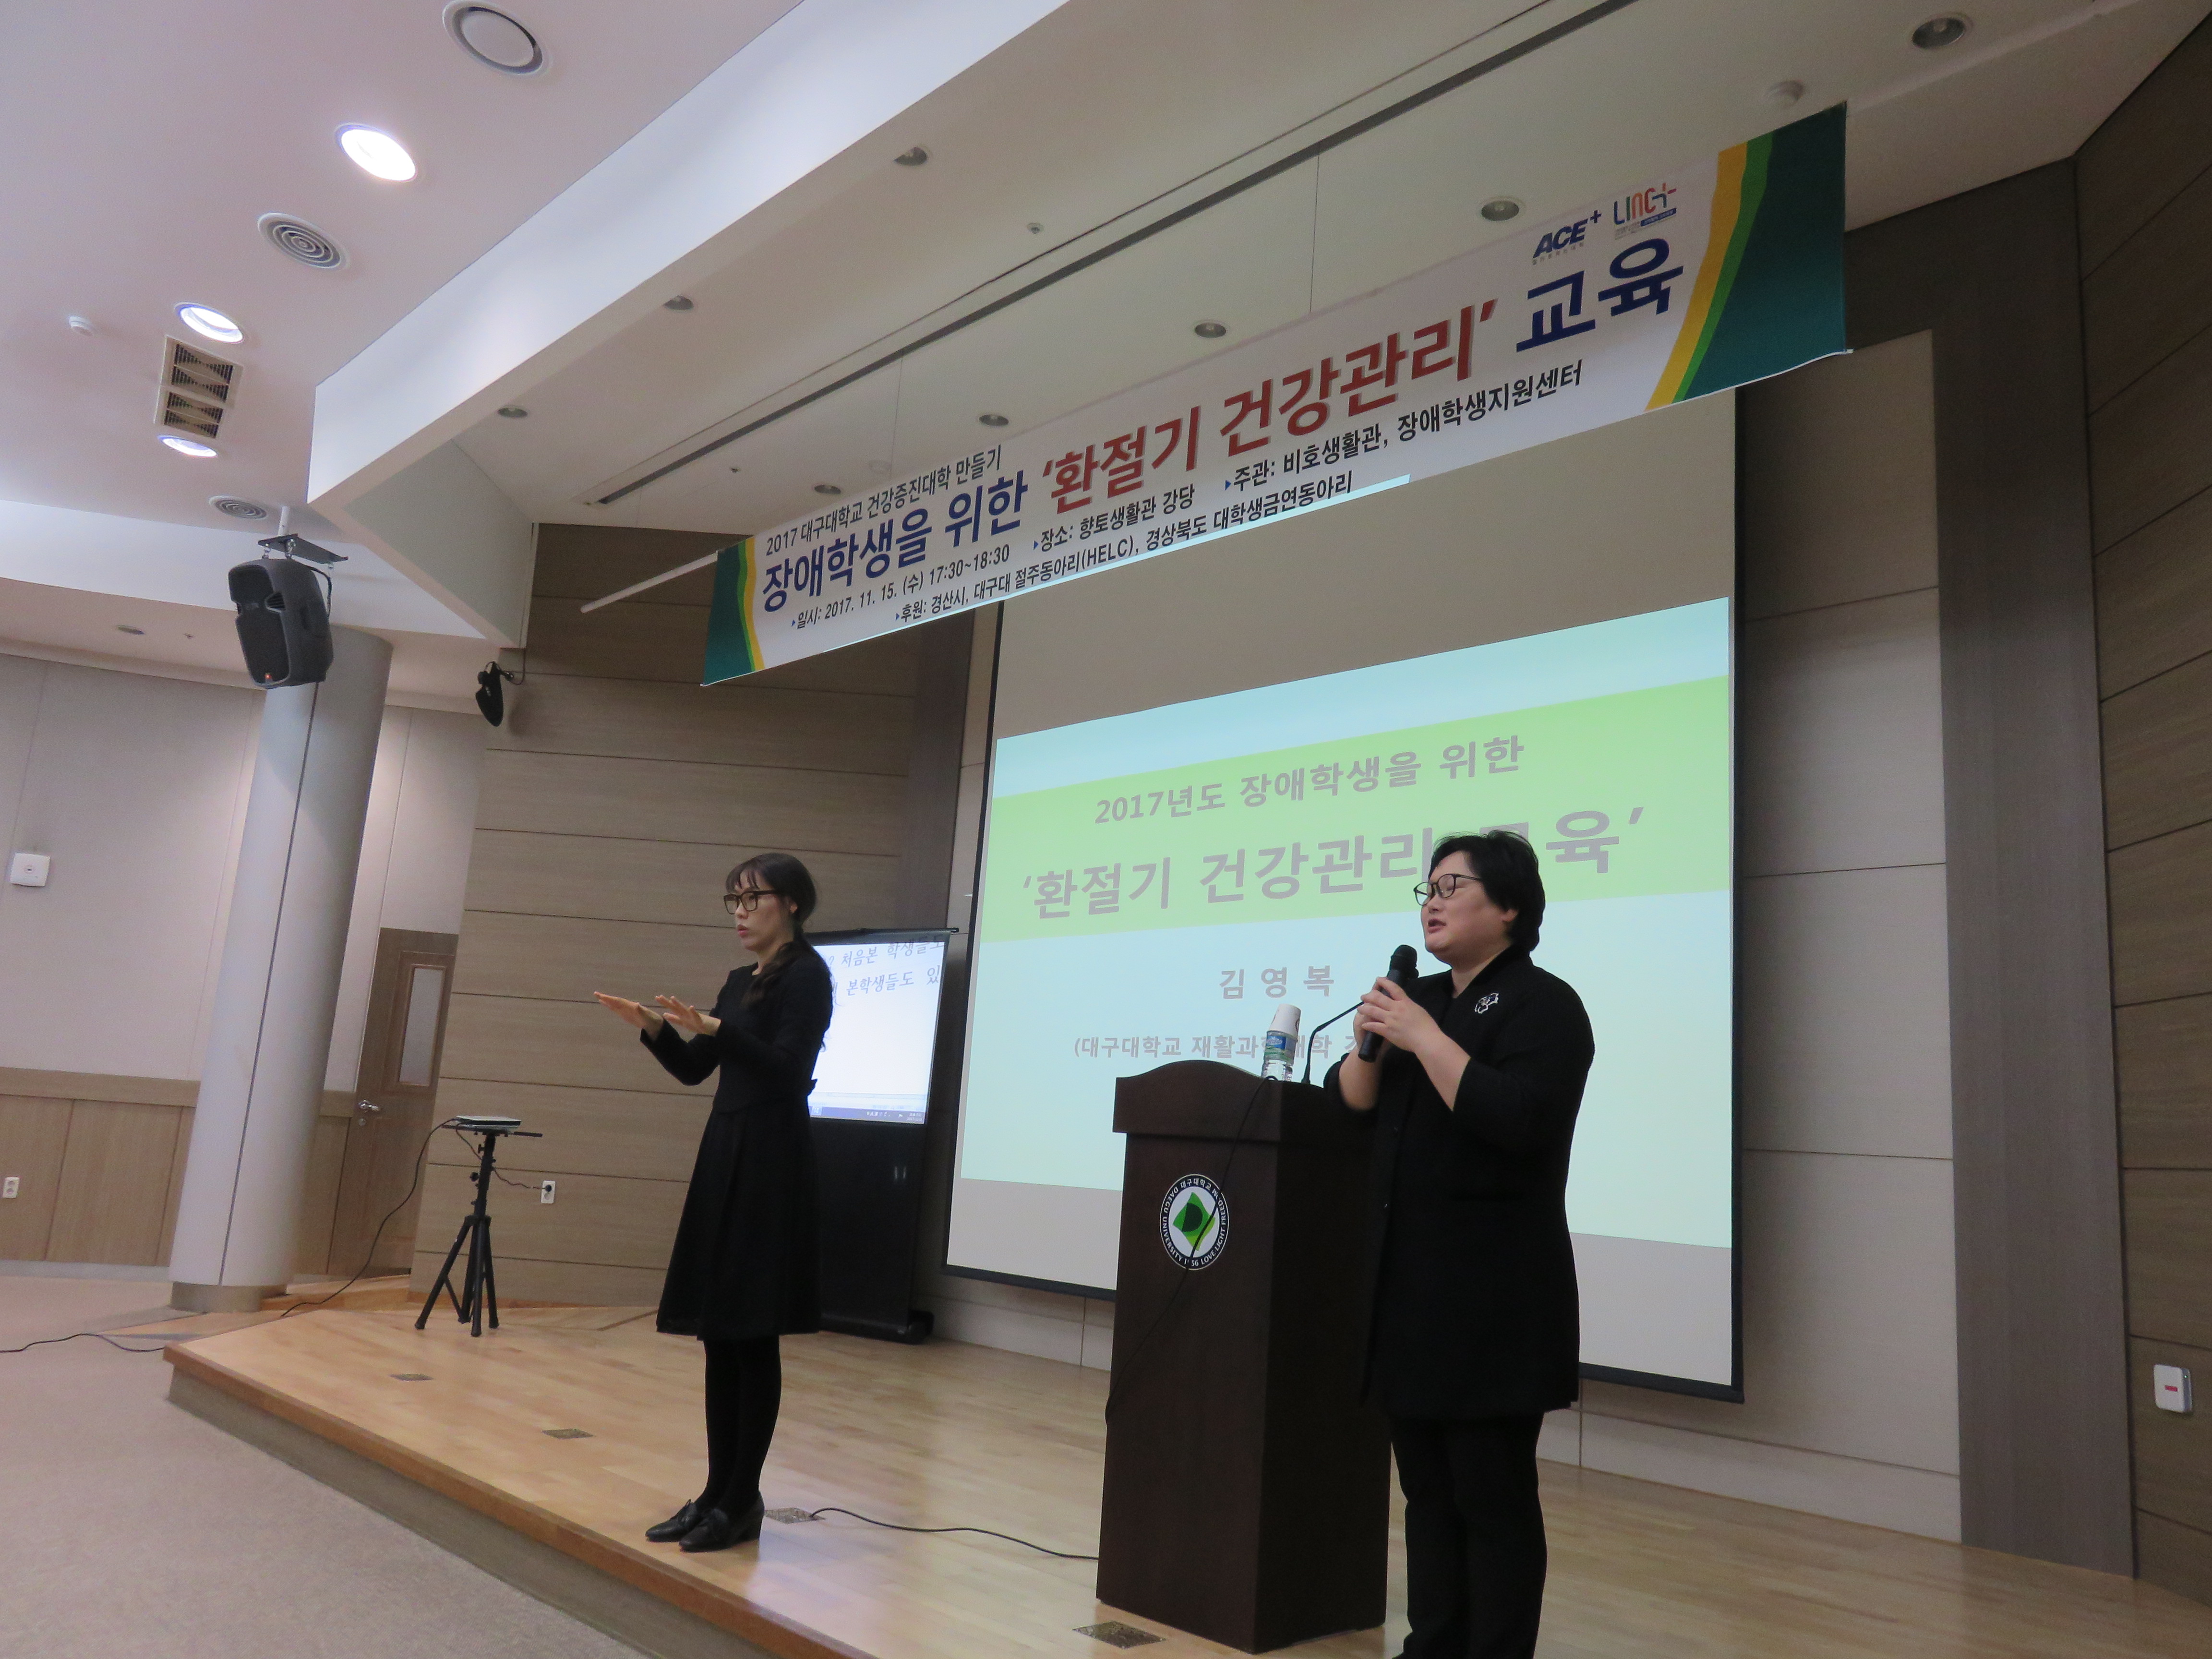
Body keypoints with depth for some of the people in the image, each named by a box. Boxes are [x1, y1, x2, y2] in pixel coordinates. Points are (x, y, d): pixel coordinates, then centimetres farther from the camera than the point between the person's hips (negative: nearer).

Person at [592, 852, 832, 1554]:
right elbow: (694, 1071, 18)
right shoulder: (741, 981, 16)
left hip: (770, 1163, -8)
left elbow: (787, 1069, -19)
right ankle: (719, 1492, 19)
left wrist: (713, 1028, -29)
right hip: (725, 1154, 9)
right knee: (718, 1334, 10)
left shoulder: (806, 975, -8)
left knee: (752, 1335, -3)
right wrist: (651, 1026, 2)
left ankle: (743, 1502, 7)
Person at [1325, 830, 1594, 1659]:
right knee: (1427, 1493, 15)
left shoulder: (1542, 1004, -8)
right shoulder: (1423, 997, 15)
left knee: (1492, 1499, 1)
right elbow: (1350, 1102, 13)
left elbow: (1515, 1119, -23)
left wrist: (1422, 1038, -19)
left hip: (1491, 1297, -7)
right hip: (1407, 1284, 8)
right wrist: (1370, 1042, -6)